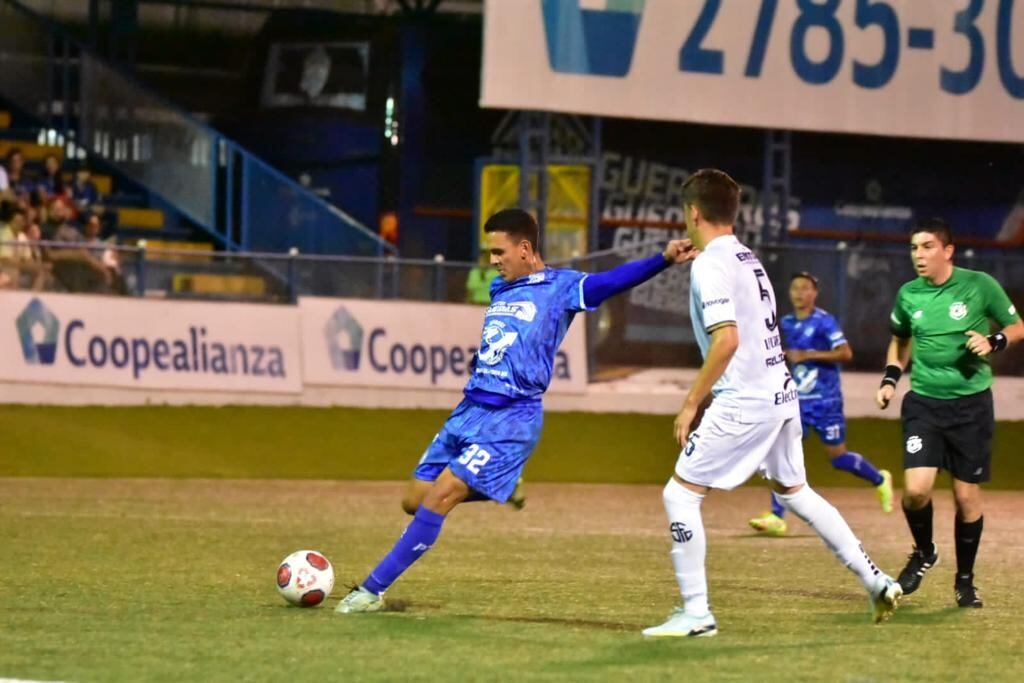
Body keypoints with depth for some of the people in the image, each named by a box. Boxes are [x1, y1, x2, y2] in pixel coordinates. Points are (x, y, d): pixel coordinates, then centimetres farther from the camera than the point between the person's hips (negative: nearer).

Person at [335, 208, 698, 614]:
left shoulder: (560, 288, -7)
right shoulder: (499, 289, 13)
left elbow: (613, 281, -21)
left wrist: (664, 259, -33)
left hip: (511, 420, -8)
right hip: (470, 410, 8)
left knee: (438, 497, -15)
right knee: (416, 500, 7)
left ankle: (373, 590, -10)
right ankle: (501, 486, 29)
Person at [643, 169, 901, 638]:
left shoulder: (709, 265, -12)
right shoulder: (749, 260, 16)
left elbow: (727, 339, -23)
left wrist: (691, 403, -16)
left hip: (743, 401, -9)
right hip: (782, 392, 9)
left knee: (680, 492, -2)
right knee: (793, 491, 24)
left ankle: (695, 613, -4)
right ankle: (875, 581, 25)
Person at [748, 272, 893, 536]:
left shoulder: (824, 321, -11)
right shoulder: (787, 324, 9)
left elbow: (845, 353, -20)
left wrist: (808, 355, -23)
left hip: (825, 401, -6)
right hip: (797, 401, 6)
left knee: (838, 457, 2)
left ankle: (880, 480, 31)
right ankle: (776, 517, -9)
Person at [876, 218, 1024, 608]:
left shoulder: (979, 285, -7)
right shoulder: (908, 295, 2)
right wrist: (891, 378, 7)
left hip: (971, 403, -2)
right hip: (923, 403, 2)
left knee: (966, 495, 2)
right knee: (916, 489, -15)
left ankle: (965, 579, 21)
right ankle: (924, 553, 15)